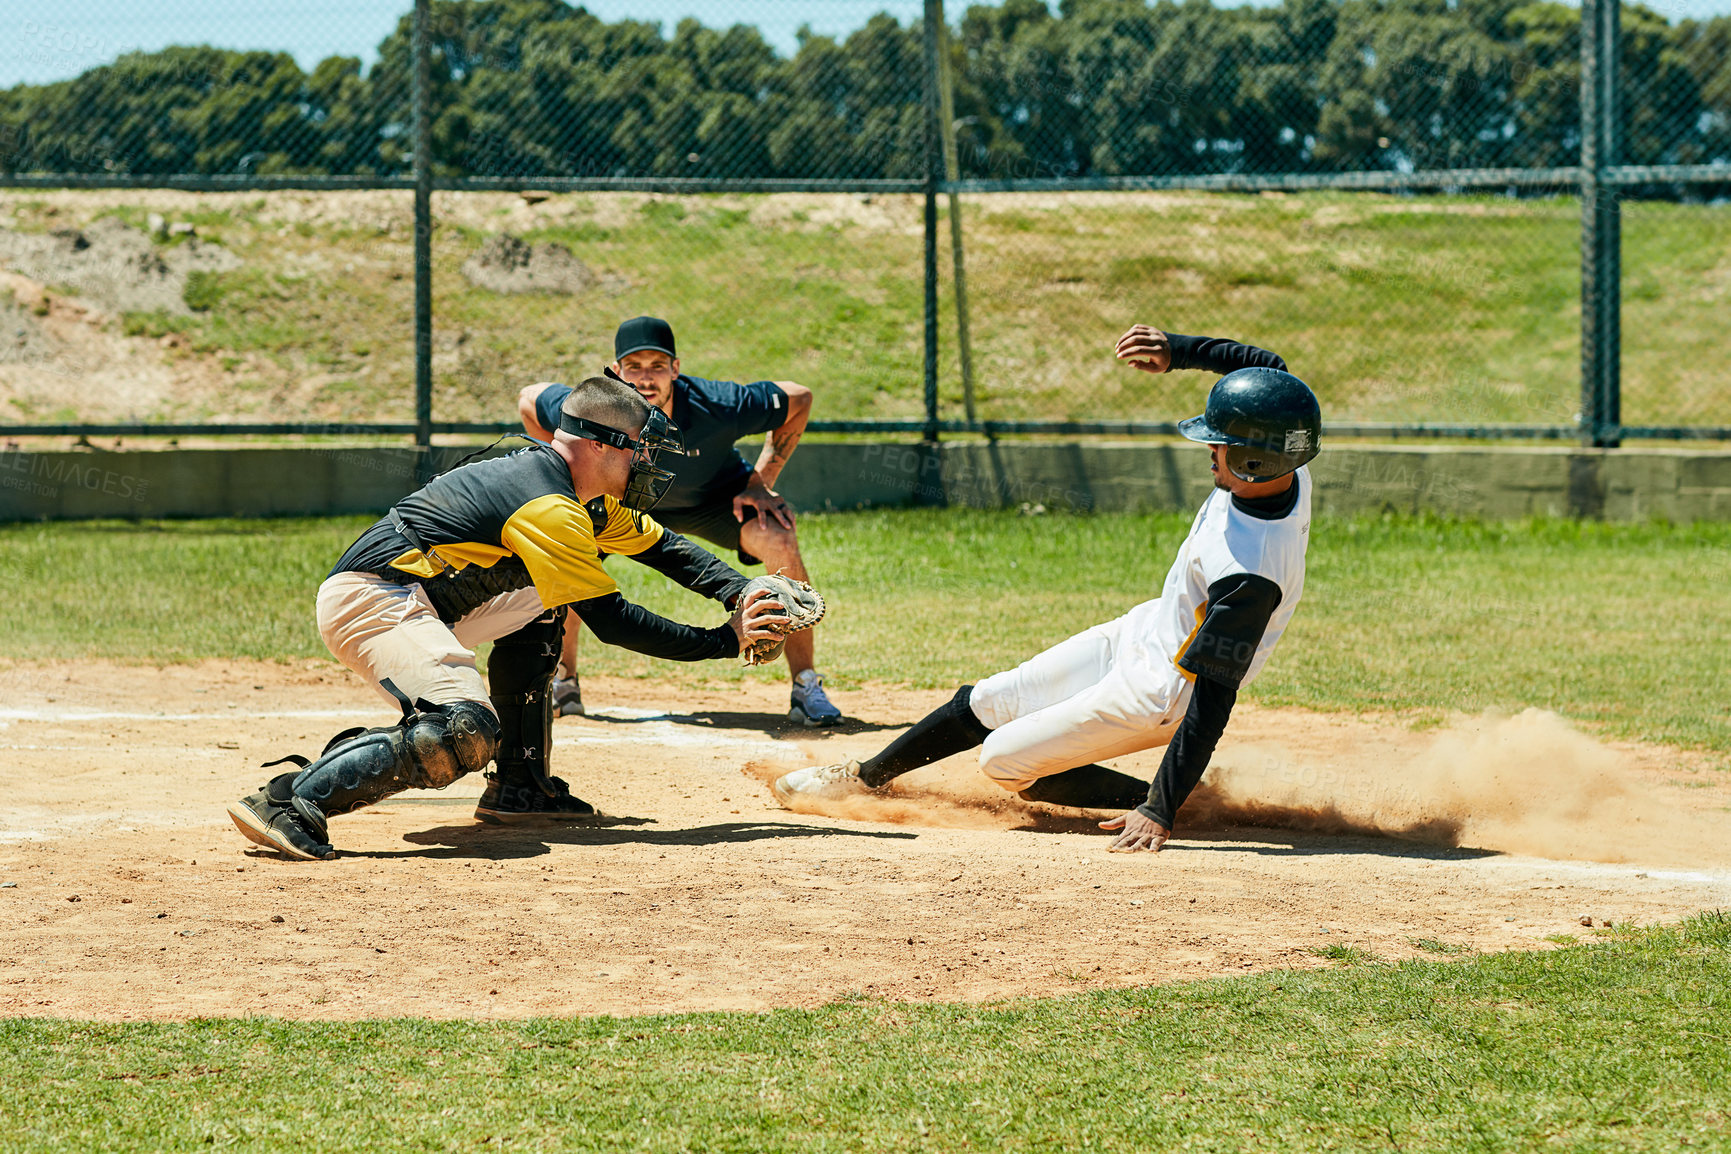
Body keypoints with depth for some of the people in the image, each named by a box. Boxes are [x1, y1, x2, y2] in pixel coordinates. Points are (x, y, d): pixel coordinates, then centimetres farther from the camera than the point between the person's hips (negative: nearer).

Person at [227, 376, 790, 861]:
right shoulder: (550, 509, -14)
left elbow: (661, 546, 24)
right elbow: (610, 620, -15)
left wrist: (743, 593, 10)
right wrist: (725, 642, -11)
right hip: (372, 600, -11)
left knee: (536, 605, 24)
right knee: (469, 731, -29)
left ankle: (520, 787, 22)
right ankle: (290, 802, -34)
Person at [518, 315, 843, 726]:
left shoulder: (718, 408, -37)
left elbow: (798, 398, -20)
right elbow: (529, 399, -11)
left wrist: (761, 482, -21)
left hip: (719, 500, -2)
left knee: (780, 543, -28)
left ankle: (806, 687, -15)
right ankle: (563, 684, 2)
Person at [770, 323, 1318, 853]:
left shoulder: (1248, 577, -39)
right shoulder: (1287, 471, -16)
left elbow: (1213, 696, -35)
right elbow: (1267, 367, 3)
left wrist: (1162, 809, -33)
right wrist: (1177, 351, -4)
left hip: (1155, 697, -9)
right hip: (1140, 631, 9)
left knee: (1005, 761, 4)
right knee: (980, 705, 17)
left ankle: (1156, 799, 11)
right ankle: (867, 776, 38)